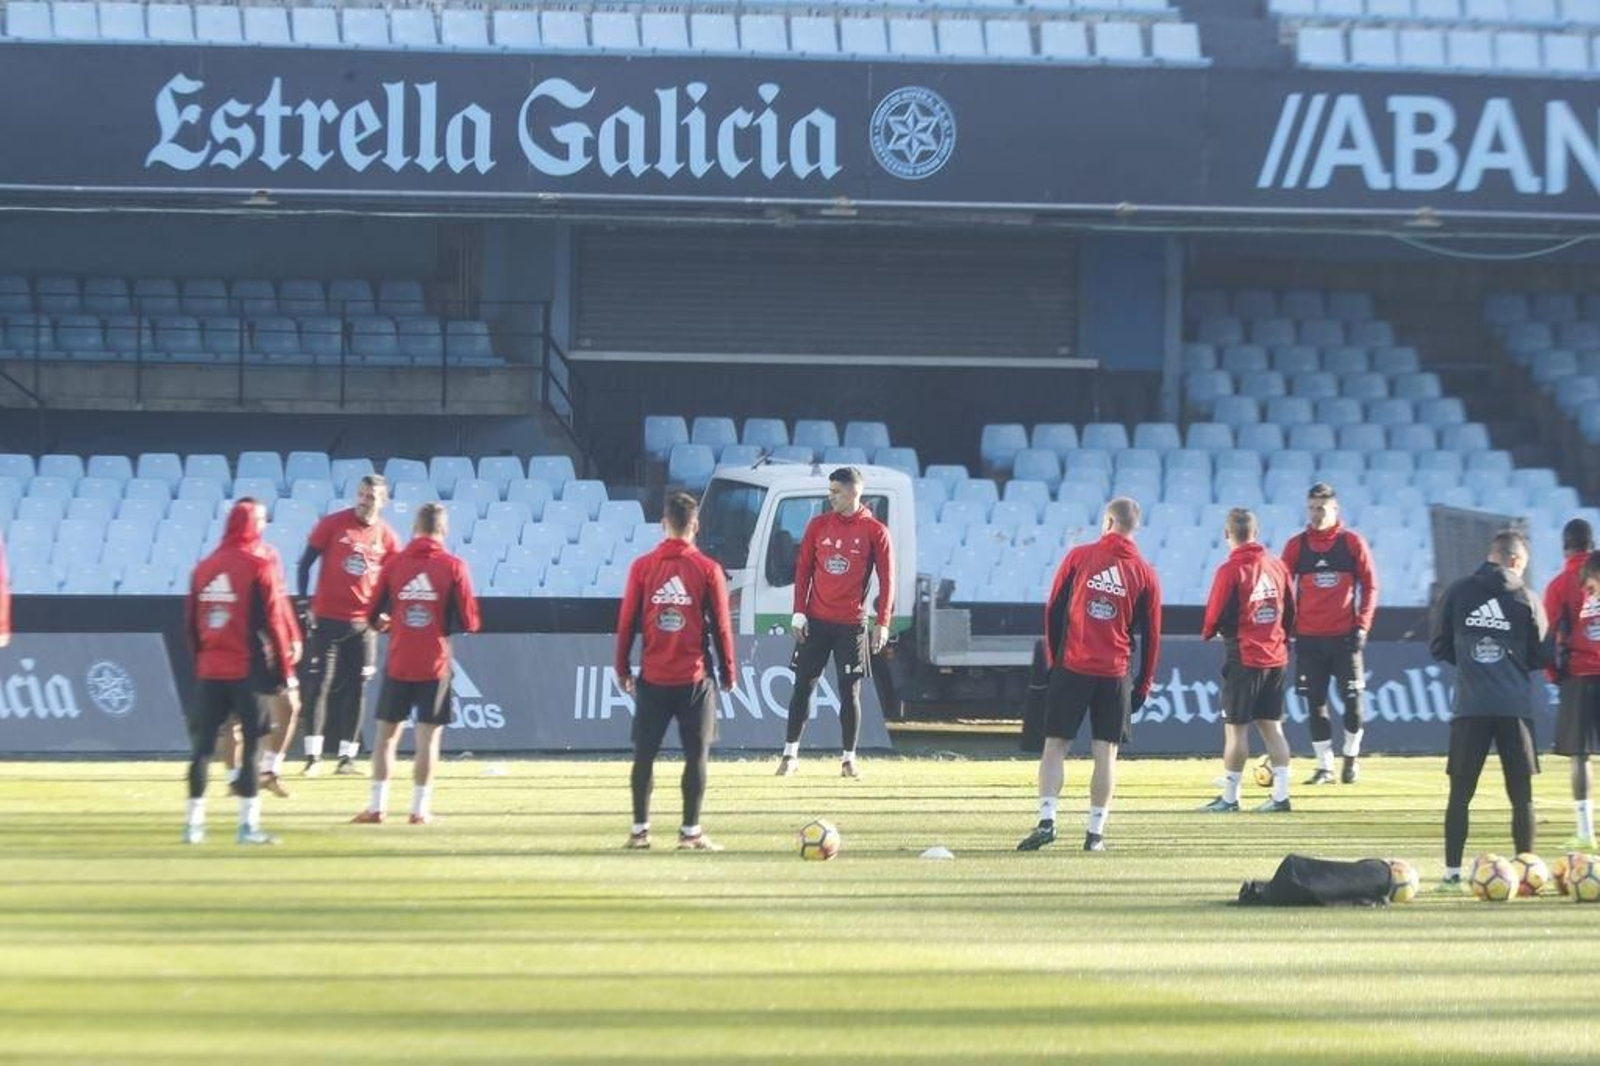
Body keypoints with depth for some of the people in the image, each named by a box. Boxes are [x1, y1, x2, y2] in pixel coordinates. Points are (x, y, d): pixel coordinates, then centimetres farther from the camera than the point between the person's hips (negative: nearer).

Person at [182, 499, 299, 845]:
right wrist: (285, 670, -4)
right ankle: (248, 824, -4)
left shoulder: (205, 567, 8)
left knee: (203, 746, 8)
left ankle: (194, 822, 9)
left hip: (209, 672, 5)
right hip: (249, 671, -5)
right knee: (252, 745, -1)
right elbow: (272, 623, -10)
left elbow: (191, 622, 11)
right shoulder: (259, 567, -8)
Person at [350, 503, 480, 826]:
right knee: (428, 738, 4)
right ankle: (420, 808, 3)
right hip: (435, 666, -2)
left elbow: (373, 616, 3)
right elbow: (468, 621, -6)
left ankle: (377, 806, 9)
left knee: (386, 735, 10)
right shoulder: (453, 567, -5)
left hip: (398, 663, 2)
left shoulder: (394, 563, 0)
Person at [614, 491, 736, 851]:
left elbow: (626, 621, 2)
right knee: (696, 754, 3)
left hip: (652, 677, 2)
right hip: (695, 679, -2)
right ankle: (690, 832, 1)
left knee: (644, 754, 9)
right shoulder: (707, 569, -5)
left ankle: (639, 830, 9)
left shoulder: (642, 566, -1)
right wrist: (728, 673, 9)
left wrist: (623, 669, 12)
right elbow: (721, 625, -2)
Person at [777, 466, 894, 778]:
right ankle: (790, 754, 9)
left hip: (852, 624, -2)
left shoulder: (875, 531, -3)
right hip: (816, 621, 2)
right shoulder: (818, 525, 5)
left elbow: (886, 579, -2)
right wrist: (799, 613, 0)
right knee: (803, 687, 3)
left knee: (850, 692, 1)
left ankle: (848, 759, 9)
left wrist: (882, 623, -8)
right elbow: (803, 569, 7)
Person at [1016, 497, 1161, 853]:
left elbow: (1053, 610, 3)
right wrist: (1144, 684, 14)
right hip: (1115, 673, 1)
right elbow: (1150, 634, 6)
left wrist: (1052, 659, 13)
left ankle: (1047, 820, -8)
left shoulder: (1079, 557, 0)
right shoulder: (1144, 574, 3)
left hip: (1071, 667, -1)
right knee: (1106, 751, 5)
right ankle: (1096, 832, 4)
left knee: (1055, 744, 5)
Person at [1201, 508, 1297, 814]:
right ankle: (1281, 795, 7)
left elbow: (1215, 614, -11)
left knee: (1235, 728, 0)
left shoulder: (1230, 570, -15)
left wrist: (1207, 633, 11)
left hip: (1244, 657, -6)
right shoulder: (1277, 565, 4)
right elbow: (1290, 610, 11)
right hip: (1276, 657, 6)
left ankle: (1229, 797, 4)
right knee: (1271, 726, 10)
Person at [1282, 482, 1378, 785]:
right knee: (1315, 703, 1)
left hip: (1344, 636, -1)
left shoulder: (1352, 542, 2)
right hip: (1308, 638, 1)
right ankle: (1325, 766, 9)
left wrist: (1362, 625, -5)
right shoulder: (1296, 545, 5)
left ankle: (1351, 756, 19)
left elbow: (1370, 586, 3)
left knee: (1353, 698, -2)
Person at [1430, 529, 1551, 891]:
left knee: (1460, 792, 6)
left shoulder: (1456, 593, 3)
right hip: (1514, 707, -1)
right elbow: (1541, 657, 3)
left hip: (1468, 707, 1)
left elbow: (1439, 647, 7)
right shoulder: (1525, 599, -1)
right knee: (1521, 793, 6)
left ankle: (1452, 872, 3)